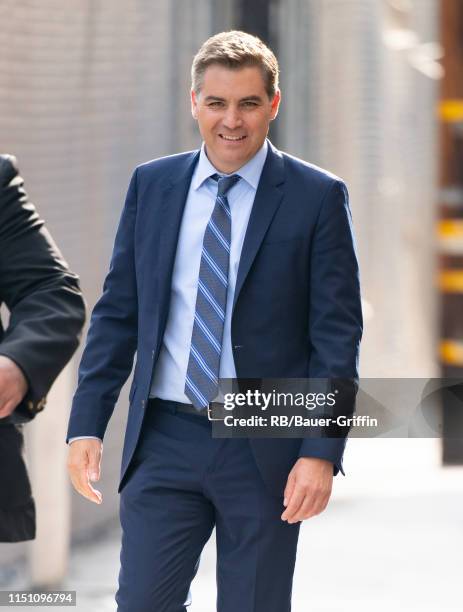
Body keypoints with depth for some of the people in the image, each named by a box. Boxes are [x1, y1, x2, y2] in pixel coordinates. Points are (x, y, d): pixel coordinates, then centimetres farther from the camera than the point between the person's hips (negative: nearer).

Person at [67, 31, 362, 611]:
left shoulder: (317, 197, -3)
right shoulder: (151, 185, 7)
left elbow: (337, 334, -4)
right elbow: (117, 312, 10)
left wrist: (321, 453, -12)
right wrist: (87, 425, 3)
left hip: (265, 449, -2)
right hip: (164, 441, 2)